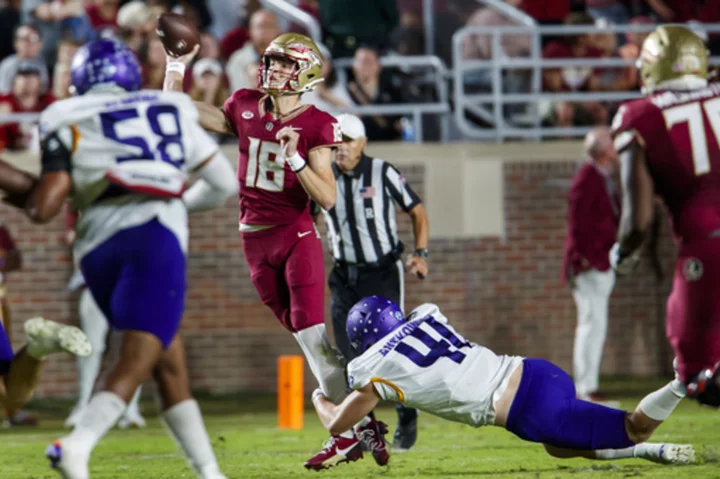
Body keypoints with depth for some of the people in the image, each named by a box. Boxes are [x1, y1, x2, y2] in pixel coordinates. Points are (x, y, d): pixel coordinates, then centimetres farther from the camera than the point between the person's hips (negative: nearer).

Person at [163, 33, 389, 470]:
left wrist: (295, 159, -25)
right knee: (302, 333, 4)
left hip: (297, 235, -4)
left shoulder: (315, 126, -9)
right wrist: (178, 66, 8)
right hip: (257, 238, 5)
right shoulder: (245, 109, 4)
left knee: (312, 333, -14)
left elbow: (328, 198, -14)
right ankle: (360, 426, 8)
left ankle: (355, 426, -9)